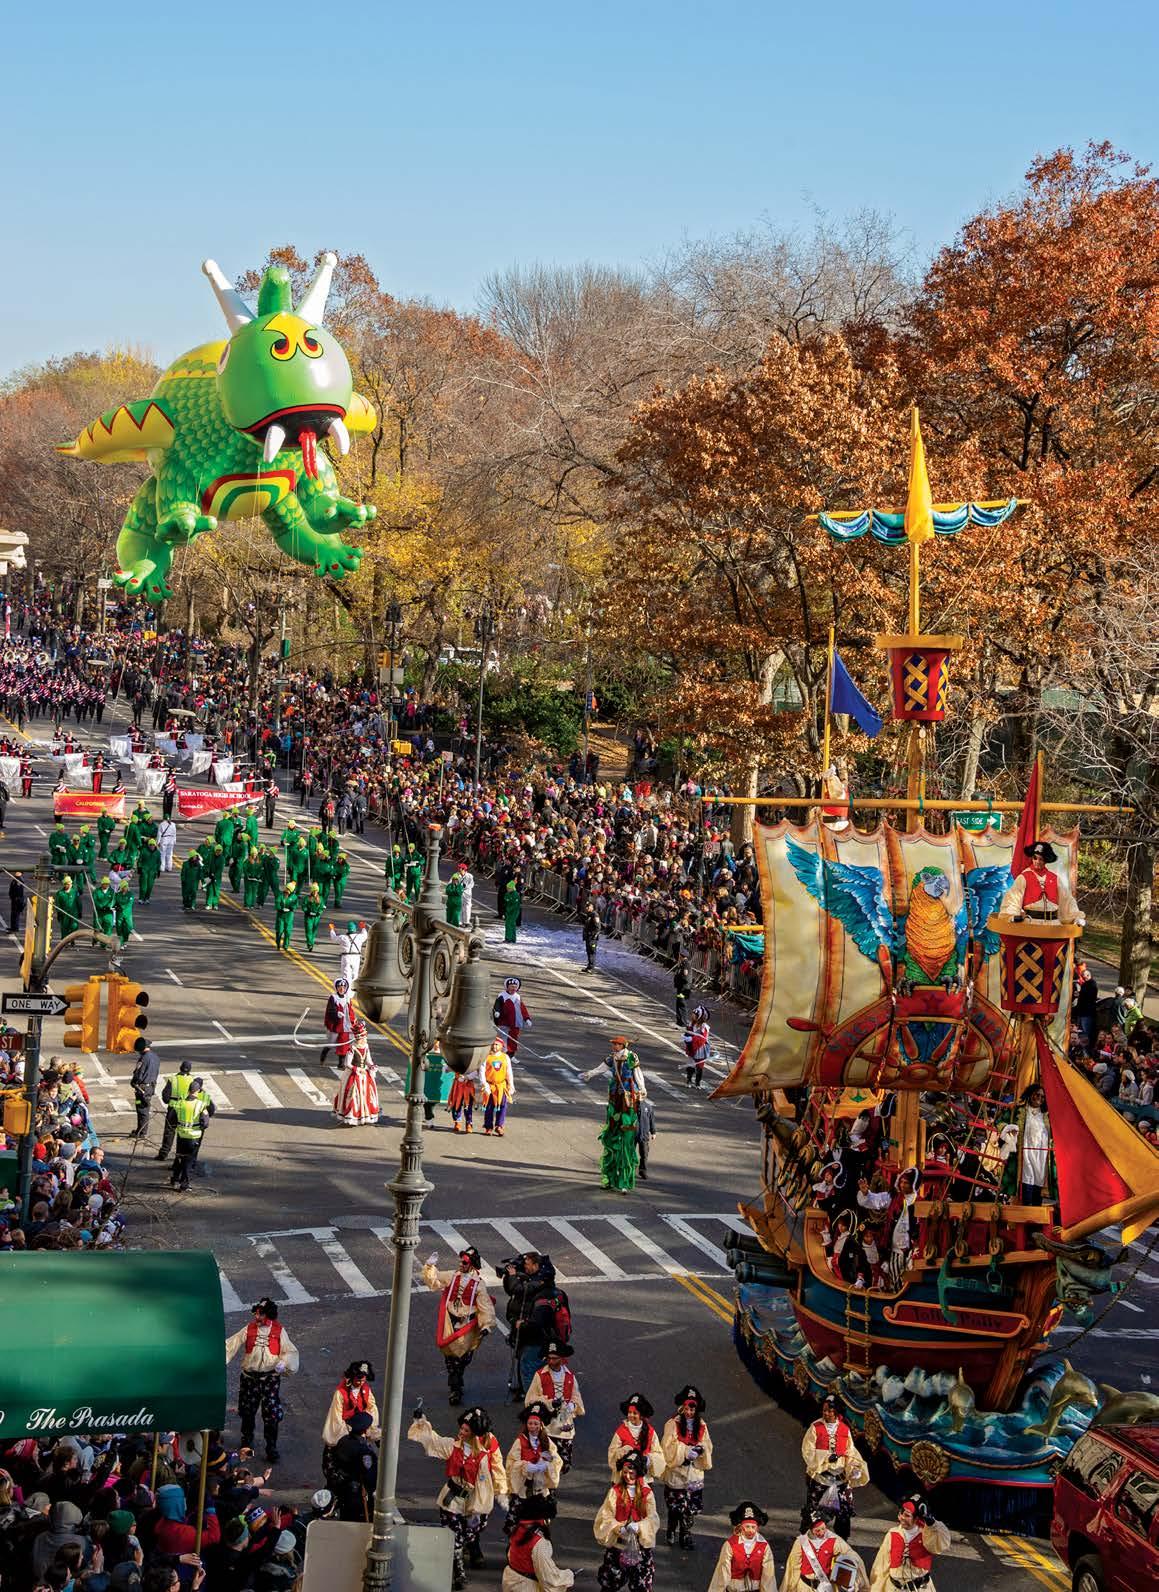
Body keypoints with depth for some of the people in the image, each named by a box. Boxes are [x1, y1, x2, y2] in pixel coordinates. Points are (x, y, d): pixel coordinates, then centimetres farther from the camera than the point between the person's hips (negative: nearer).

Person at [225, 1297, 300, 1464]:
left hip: (270, 1377, -2)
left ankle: (271, 1449, 6)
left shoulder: (279, 1331, -5)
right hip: (250, 1376, 2)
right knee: (247, 1412, 15)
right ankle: (247, 1441, 38)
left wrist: (283, 1363, -26)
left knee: (272, 1415, -5)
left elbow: (290, 1352, -7)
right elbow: (232, 1345, -4)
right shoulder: (249, 1329, -2)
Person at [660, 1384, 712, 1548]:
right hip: (676, 1471, -3)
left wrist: (701, 1449, -13)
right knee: (675, 1505, 1)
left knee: (692, 1507, 4)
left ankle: (686, 1535, 16)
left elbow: (707, 1446, 9)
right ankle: (671, 1532, 20)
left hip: (694, 1472, 3)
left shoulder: (702, 1426, 6)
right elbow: (668, 1447, -10)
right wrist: (685, 1452, -18)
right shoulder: (672, 1424, -7)